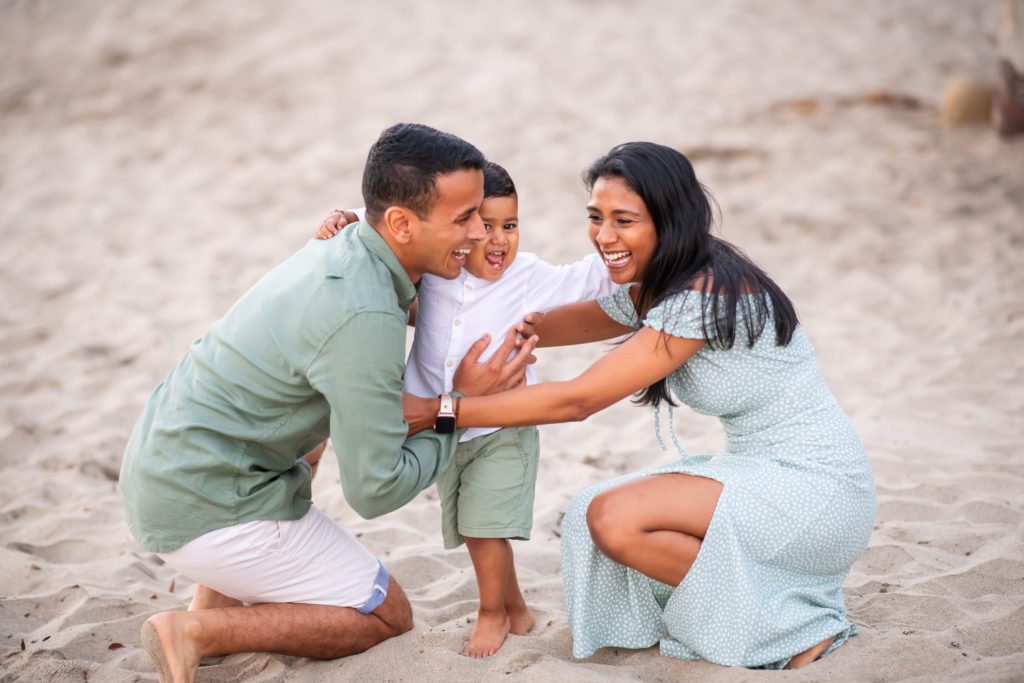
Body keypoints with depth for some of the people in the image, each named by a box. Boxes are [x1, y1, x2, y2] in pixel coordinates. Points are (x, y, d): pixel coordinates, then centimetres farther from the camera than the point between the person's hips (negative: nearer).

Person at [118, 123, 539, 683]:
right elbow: (376, 491, -19)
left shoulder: (342, 248, 2)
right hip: (202, 509, -9)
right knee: (387, 615, 5)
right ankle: (201, 631, -3)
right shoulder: (363, 319, -26)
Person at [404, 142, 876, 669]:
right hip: (760, 471, 10)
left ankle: (792, 631, -6)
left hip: (817, 487, -10)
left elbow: (578, 399, -23)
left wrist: (442, 410, -21)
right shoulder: (651, 292, 6)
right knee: (594, 514, 1)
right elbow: (531, 327, 10)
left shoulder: (705, 295, -22)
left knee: (615, 518, -22)